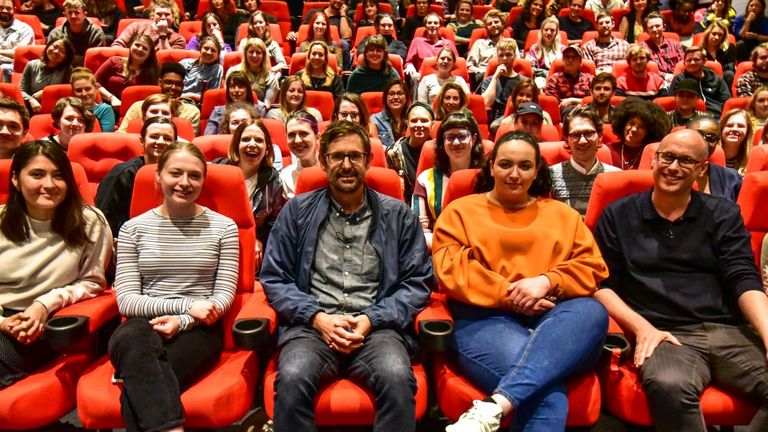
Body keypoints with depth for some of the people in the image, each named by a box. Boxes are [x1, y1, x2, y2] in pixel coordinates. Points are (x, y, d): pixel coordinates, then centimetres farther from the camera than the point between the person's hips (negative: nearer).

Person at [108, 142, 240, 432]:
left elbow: (225, 294, 2)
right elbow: (126, 300, 0)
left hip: (198, 329, -2)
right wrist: (187, 304, -13)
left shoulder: (223, 227, 6)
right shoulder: (133, 228, 8)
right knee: (135, 339, -37)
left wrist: (183, 321, -15)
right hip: (144, 325, 2)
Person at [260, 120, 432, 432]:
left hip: (377, 327, 0)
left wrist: (371, 319, -7)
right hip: (312, 324, 0)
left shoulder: (397, 214, 11)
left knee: (397, 379, -32)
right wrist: (317, 317, -7)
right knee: (292, 379, -32)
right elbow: (274, 279, 9)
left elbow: (417, 282, 8)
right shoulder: (297, 211, 11)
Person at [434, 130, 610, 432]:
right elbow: (451, 270, 0)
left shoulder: (563, 214, 24)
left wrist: (547, 281, -9)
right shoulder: (460, 211, 15)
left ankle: (494, 406, -45)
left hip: (554, 318, 4)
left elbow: (592, 267, 13)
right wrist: (509, 295, -10)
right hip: (486, 318, -4)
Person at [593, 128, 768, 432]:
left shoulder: (724, 215, 17)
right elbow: (601, 284, 7)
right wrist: (642, 327, -7)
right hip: (668, 336, -2)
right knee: (669, 385, -37)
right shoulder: (618, 216, 12)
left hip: (731, 331, 3)